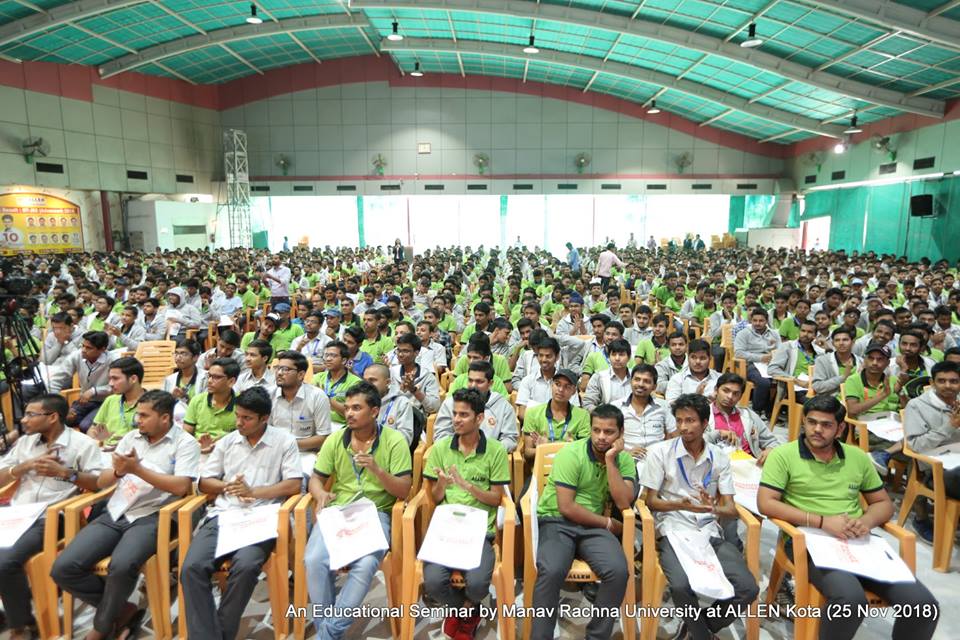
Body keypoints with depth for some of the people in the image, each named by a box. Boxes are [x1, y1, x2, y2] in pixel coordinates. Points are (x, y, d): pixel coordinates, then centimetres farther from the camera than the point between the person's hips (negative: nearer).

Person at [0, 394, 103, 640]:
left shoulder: (83, 443, -2)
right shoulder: (24, 442, 18)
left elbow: (99, 483, -8)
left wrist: (64, 472, -18)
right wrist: (27, 465, -3)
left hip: (49, 518, -6)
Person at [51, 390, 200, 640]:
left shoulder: (185, 443, -2)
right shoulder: (131, 437, 16)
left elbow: (181, 487, -16)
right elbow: (101, 482, 16)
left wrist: (137, 469, -15)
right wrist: (118, 471, -7)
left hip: (151, 517, -6)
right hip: (115, 514, 7)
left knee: (121, 566, -32)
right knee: (63, 568, -11)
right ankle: (122, 610, 7)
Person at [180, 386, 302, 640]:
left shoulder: (285, 441, 3)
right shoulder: (227, 441, 16)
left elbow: (294, 485, -4)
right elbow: (204, 482, 17)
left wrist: (252, 491, -9)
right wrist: (229, 487, -3)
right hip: (222, 515, 4)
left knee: (245, 567, -30)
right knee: (192, 567, -22)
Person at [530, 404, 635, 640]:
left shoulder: (624, 459, 2)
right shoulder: (571, 453, -12)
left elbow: (624, 504, -13)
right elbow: (566, 508, -15)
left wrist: (610, 460, -18)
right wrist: (609, 524, -7)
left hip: (593, 526, 4)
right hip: (556, 521, -3)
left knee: (618, 571, -24)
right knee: (552, 571, -32)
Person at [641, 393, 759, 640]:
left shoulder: (719, 457, 8)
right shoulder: (659, 452, -2)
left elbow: (731, 509, 5)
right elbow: (650, 501, 1)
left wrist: (713, 508, -19)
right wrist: (681, 504, -19)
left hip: (711, 532, 4)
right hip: (674, 531, -3)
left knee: (747, 588, -18)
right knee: (681, 586, -31)